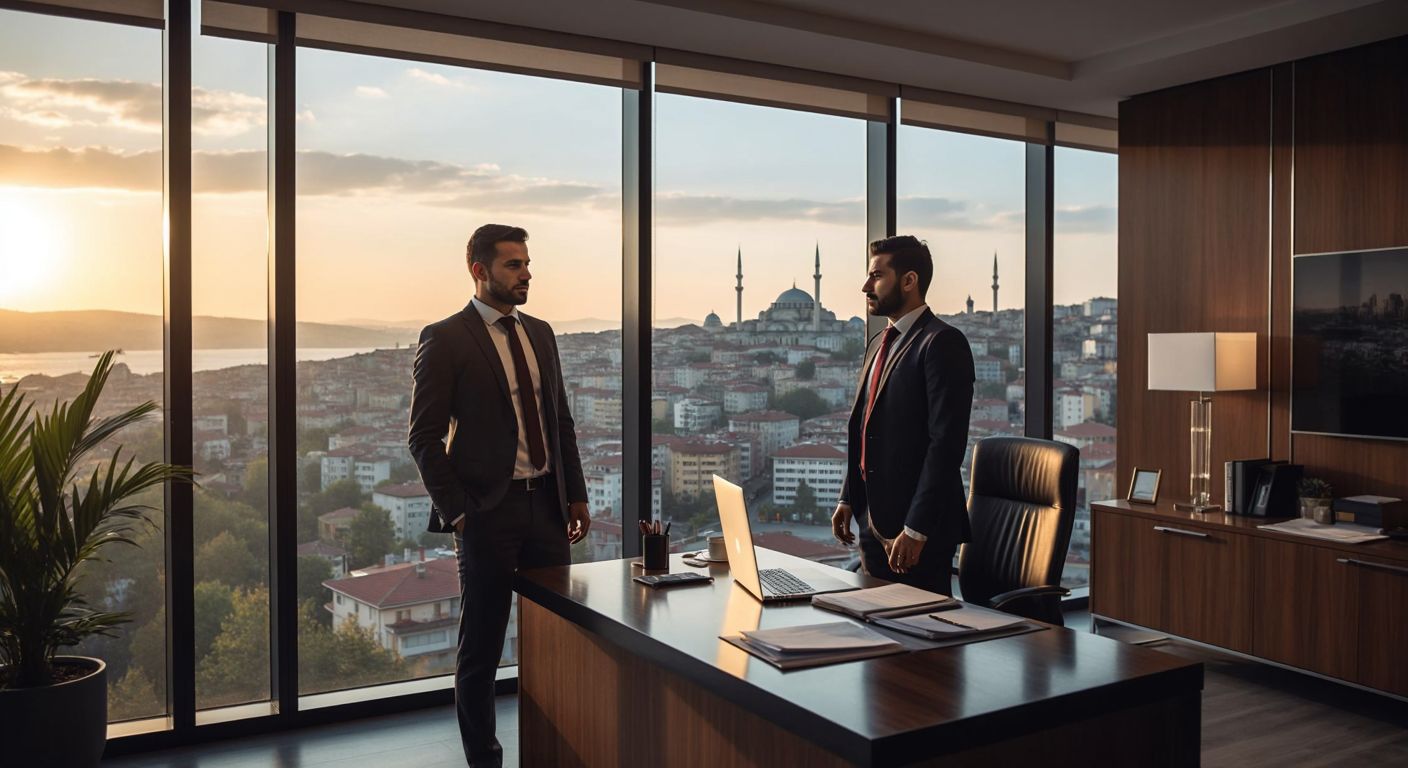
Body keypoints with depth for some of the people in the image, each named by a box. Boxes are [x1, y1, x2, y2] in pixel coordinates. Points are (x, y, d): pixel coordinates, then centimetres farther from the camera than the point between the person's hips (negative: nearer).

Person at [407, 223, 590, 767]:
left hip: (547, 504, 5)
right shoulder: (445, 339, -6)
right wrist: (455, 511, -12)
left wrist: (576, 495, 11)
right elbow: (425, 436, -8)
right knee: (481, 647, 7)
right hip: (488, 510, -5)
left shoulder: (540, 334, 12)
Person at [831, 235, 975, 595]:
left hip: (918, 529, -8)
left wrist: (916, 530, -21)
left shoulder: (942, 343, -13)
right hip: (873, 522, 8)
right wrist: (848, 499, 13)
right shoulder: (879, 344, 15)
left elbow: (947, 443, -19)